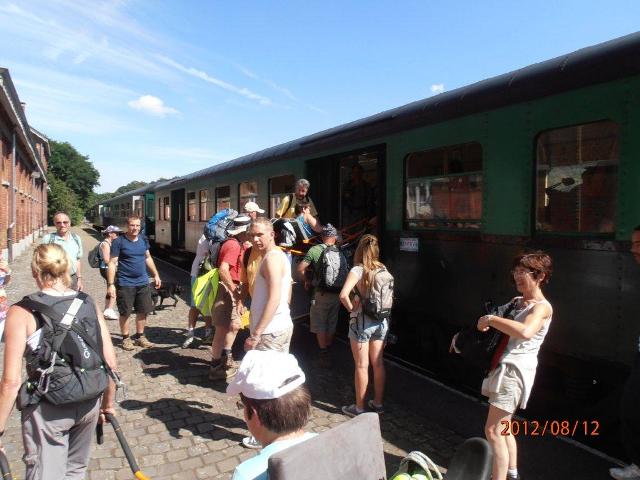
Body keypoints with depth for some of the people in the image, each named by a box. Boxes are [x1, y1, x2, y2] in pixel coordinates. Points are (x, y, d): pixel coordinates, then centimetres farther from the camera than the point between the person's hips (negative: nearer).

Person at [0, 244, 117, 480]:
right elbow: (111, 363, -1)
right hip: (89, 403, 4)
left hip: (48, 410, -4)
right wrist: (108, 403, 14)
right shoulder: (89, 304, -3)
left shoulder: (22, 313, -12)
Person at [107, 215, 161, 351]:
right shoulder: (119, 241, -10)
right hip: (125, 284, -5)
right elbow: (112, 263, -11)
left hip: (143, 283, 5)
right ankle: (126, 338, 21)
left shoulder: (143, 240, 5)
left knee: (143, 311, 11)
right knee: (125, 312, 5)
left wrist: (156, 275, 15)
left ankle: (140, 336, 27)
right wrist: (111, 284, -15)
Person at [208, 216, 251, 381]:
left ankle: (225, 358, 36)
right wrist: (235, 291, -24)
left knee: (235, 325, 19)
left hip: (233, 289, 10)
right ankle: (216, 368, 9)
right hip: (226, 290, -10)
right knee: (222, 328, -2)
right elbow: (223, 270, -31)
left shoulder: (239, 244, 12)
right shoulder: (233, 245, -19)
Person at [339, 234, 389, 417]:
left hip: (362, 321, -5)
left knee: (361, 366, 5)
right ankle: (378, 403, 29)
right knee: (378, 363, 16)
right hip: (381, 321, 5)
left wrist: (351, 308, -11)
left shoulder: (358, 270, -15)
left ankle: (359, 407, 17)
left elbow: (343, 294, -26)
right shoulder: (383, 270, 1)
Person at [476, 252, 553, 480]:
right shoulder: (517, 302, 11)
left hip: (515, 370, -9)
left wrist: (491, 319, -29)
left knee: (493, 431, -9)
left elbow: (525, 332, -38)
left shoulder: (542, 307, -15)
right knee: (504, 426, 22)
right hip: (505, 366, 10)